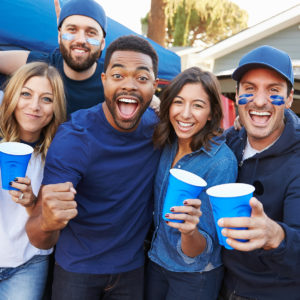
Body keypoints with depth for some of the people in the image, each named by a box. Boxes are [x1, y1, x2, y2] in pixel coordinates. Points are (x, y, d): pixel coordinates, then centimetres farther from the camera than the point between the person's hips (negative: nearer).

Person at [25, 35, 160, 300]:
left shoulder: (157, 125, -12)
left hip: (132, 267, 3)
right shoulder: (73, 139, -24)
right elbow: (39, 241, -27)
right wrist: (47, 223, -49)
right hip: (77, 268, -2)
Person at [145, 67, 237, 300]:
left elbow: (199, 252, -23)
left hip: (196, 276, -5)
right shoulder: (168, 145, -7)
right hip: (156, 262, 5)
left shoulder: (221, 162, -24)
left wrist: (190, 231, -42)